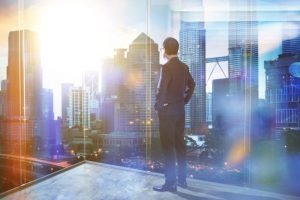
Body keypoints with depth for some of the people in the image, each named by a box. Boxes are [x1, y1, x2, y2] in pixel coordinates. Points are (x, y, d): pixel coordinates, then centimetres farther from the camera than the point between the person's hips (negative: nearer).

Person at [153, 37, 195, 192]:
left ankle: (170, 182, 5)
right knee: (179, 144, 14)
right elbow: (192, 85, 19)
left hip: (167, 110, -8)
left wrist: (157, 106, -6)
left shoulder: (166, 67, -15)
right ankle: (182, 179, 23)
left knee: (168, 146, -1)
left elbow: (161, 90, -21)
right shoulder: (184, 67, 8)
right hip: (180, 110, 8)